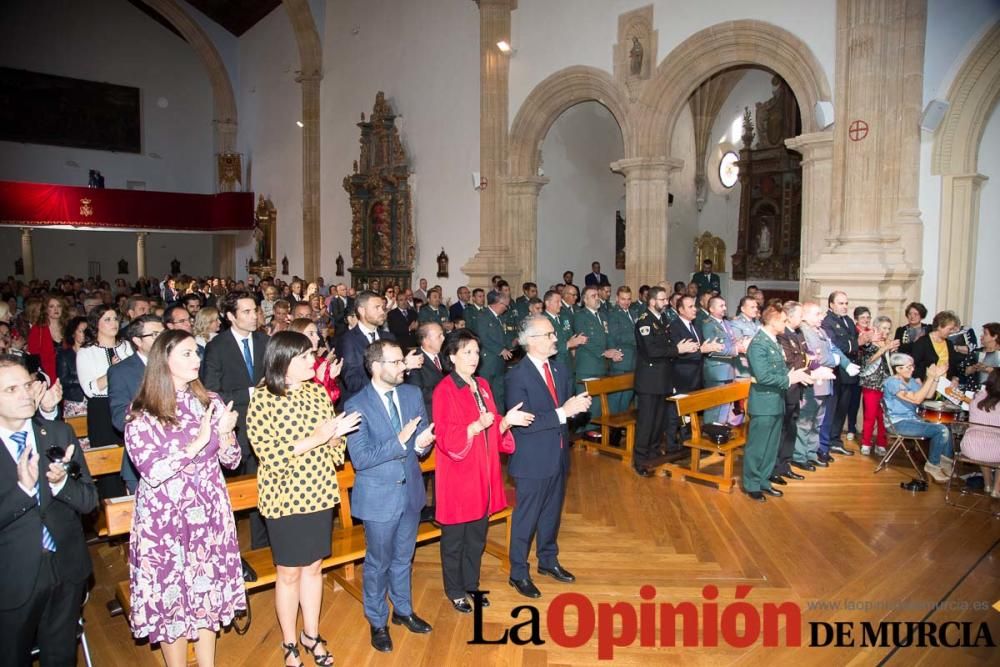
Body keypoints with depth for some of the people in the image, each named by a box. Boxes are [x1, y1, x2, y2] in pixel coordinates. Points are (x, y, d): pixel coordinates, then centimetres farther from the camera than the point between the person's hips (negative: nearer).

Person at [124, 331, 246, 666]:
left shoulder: (210, 401, 1)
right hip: (165, 517, -3)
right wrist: (198, 442, -23)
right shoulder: (142, 414, -10)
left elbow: (232, 460, 2)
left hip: (208, 513, 3)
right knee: (172, 596, 8)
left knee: (207, 592, 13)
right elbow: (152, 472, -17)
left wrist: (225, 434, -17)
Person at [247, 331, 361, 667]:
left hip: (319, 494, 5)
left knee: (313, 567, 17)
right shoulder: (263, 400, -15)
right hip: (285, 498, -4)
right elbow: (269, 455, -19)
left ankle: (311, 635, 35)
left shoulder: (318, 392, 0)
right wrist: (312, 440, -26)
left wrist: (336, 435, -15)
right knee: (289, 573, 12)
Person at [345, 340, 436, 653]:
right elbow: (360, 458, -21)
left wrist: (422, 444, -21)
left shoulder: (413, 394, -2)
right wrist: (400, 441, -30)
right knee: (378, 563, 14)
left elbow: (422, 439, 3)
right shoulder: (356, 405, -17)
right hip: (378, 497, -4)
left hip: (410, 491, 5)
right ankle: (377, 621, 35)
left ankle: (403, 610, 43)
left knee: (403, 558, 22)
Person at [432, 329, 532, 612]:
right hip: (457, 475, -6)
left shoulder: (482, 385, 7)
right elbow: (445, 438, -19)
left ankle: (471, 585, 36)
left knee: (477, 536, 18)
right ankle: (455, 591, 29)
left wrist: (506, 421, -10)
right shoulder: (444, 391, -14)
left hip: (483, 474, 6)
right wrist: (476, 426, -31)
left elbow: (493, 429, 10)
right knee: (454, 538, 11)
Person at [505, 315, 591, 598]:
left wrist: (578, 405, -11)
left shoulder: (560, 370, 5)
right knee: (526, 517, 7)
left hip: (558, 455, 7)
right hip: (532, 460, -7)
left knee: (552, 513, 22)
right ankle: (518, 573, 24)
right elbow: (523, 422, -25)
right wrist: (562, 412, -28)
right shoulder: (517, 376, -19)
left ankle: (548, 560, 42)